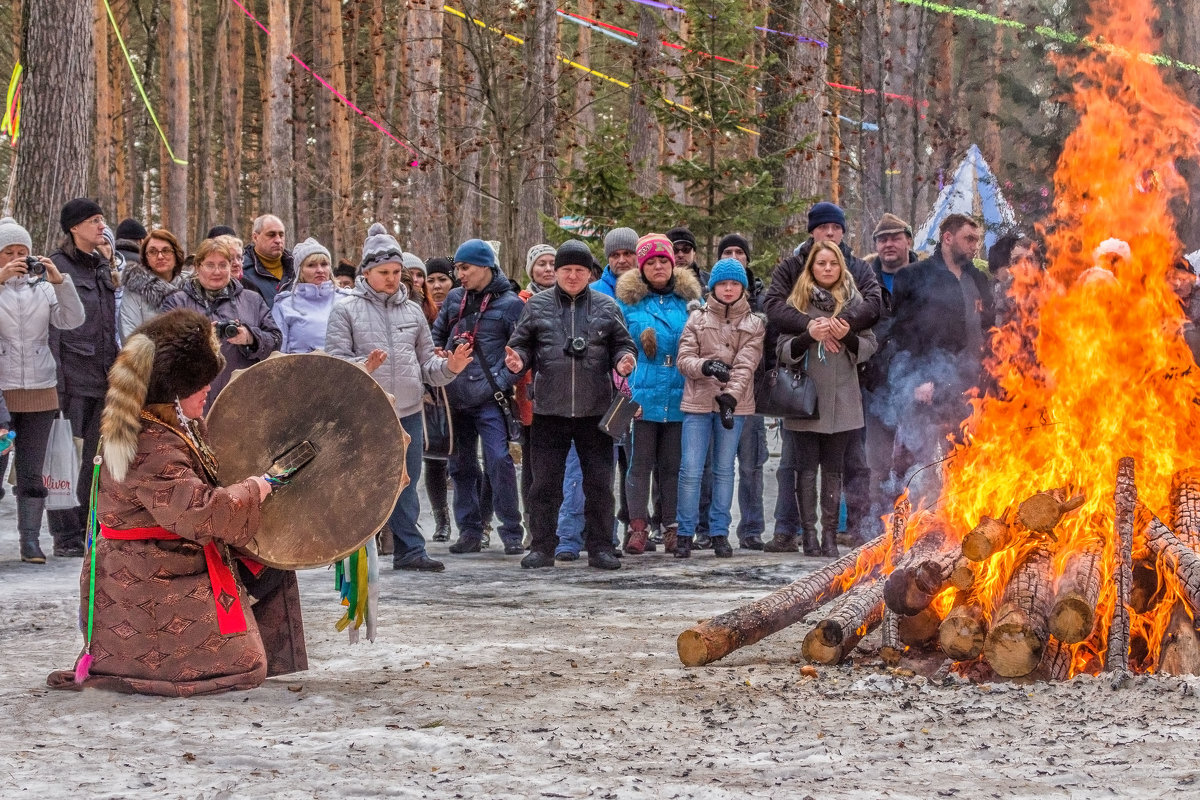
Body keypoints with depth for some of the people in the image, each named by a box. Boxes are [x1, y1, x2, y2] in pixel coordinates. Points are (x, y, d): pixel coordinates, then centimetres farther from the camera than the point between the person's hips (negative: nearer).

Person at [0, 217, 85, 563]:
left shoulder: (42, 287, 10)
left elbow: (72, 320, -2)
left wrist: (60, 281, -14)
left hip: (40, 391, 3)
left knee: (32, 473, 6)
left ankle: (30, 540, 10)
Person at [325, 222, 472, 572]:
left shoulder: (412, 311, 14)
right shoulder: (346, 310, 0)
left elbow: (426, 364, 14)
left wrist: (449, 367, -7)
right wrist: (364, 366, -26)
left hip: (408, 415, 4)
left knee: (405, 486, 9)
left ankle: (409, 550, 14)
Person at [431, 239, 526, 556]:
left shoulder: (510, 304, -3)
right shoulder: (454, 298, 13)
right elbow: (436, 336, 25)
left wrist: (501, 382, -14)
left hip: (489, 398, -6)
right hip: (455, 396, 6)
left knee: (499, 461, -13)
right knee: (461, 466, 9)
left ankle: (512, 534, -8)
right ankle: (470, 531, 17)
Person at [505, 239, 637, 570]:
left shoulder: (606, 307, 7)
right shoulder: (537, 306, 7)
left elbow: (622, 344, 10)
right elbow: (522, 344, 9)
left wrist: (624, 360, -12)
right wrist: (518, 360, -13)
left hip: (595, 410, 0)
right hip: (549, 410, 0)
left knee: (599, 483, 4)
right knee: (545, 482, 3)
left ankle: (601, 547, 12)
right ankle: (542, 547, 11)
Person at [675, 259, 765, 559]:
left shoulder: (754, 324, 8)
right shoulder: (697, 319, 8)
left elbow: (745, 365, -5)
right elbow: (684, 359, 0)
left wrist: (730, 397, -19)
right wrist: (706, 367, -21)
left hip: (733, 403, 0)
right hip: (698, 402, 0)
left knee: (724, 469, 5)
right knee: (691, 469, -5)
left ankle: (719, 533, 12)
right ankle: (685, 534, 2)